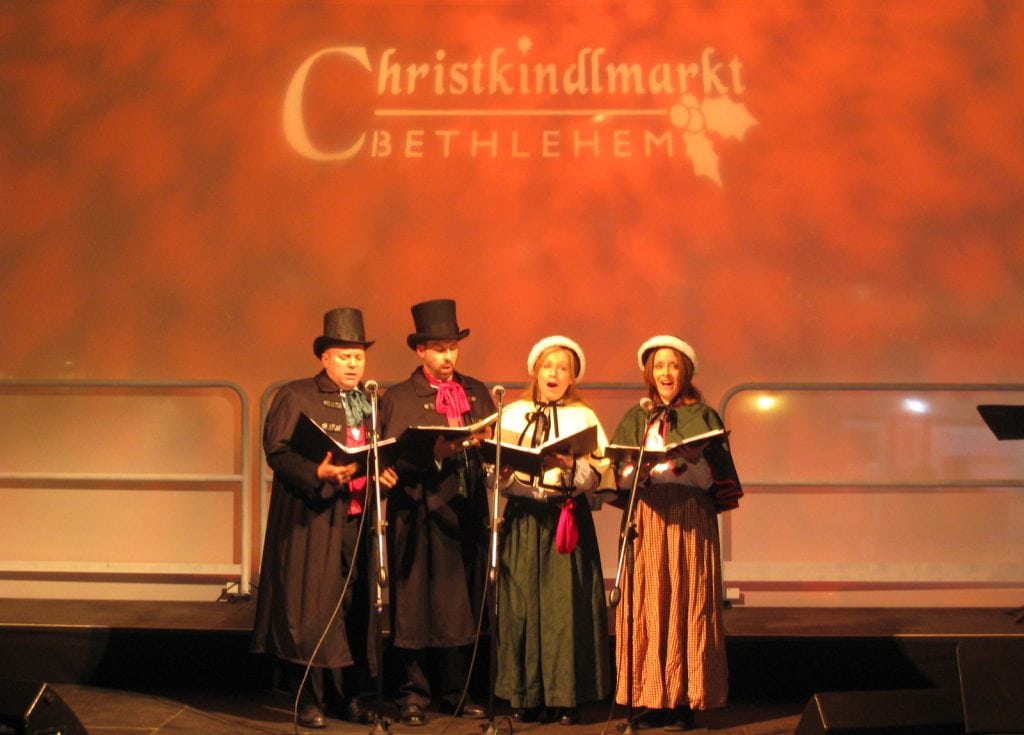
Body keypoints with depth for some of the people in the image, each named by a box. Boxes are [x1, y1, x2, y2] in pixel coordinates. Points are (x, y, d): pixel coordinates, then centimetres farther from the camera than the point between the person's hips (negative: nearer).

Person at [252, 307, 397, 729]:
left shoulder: (373, 402, 17)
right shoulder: (295, 396, 0)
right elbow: (277, 450, -10)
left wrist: (387, 475, -4)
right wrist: (317, 473, -23)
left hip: (360, 520, 5)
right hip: (313, 521, -5)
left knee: (355, 609, 7)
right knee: (312, 608, -3)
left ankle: (347, 693, 18)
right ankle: (309, 699, 7)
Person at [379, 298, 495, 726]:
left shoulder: (477, 393, 14)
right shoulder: (398, 398, 1)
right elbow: (393, 456, -8)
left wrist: (481, 444, -10)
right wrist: (437, 450, -22)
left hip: (466, 513, 4)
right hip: (419, 513, -4)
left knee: (461, 604, 9)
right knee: (414, 604, -1)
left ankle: (455, 692, 19)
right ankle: (413, 695, 9)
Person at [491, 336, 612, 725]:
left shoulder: (585, 417, 8)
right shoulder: (513, 414, 12)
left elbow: (598, 473, -2)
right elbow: (495, 465, 6)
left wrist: (571, 464, -20)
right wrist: (503, 472, -15)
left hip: (569, 517, -1)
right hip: (523, 517, 1)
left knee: (567, 603, -4)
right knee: (522, 602, 0)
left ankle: (566, 696, 5)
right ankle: (526, 695, 9)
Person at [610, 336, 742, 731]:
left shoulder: (703, 417, 8)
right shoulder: (635, 420, 15)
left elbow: (711, 477, -3)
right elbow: (618, 474, 5)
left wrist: (689, 461, -21)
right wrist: (638, 468, -15)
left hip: (690, 521, -2)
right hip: (646, 519, 2)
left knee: (687, 605, -4)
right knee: (646, 606, -1)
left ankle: (683, 701, 0)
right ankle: (650, 699, 3)